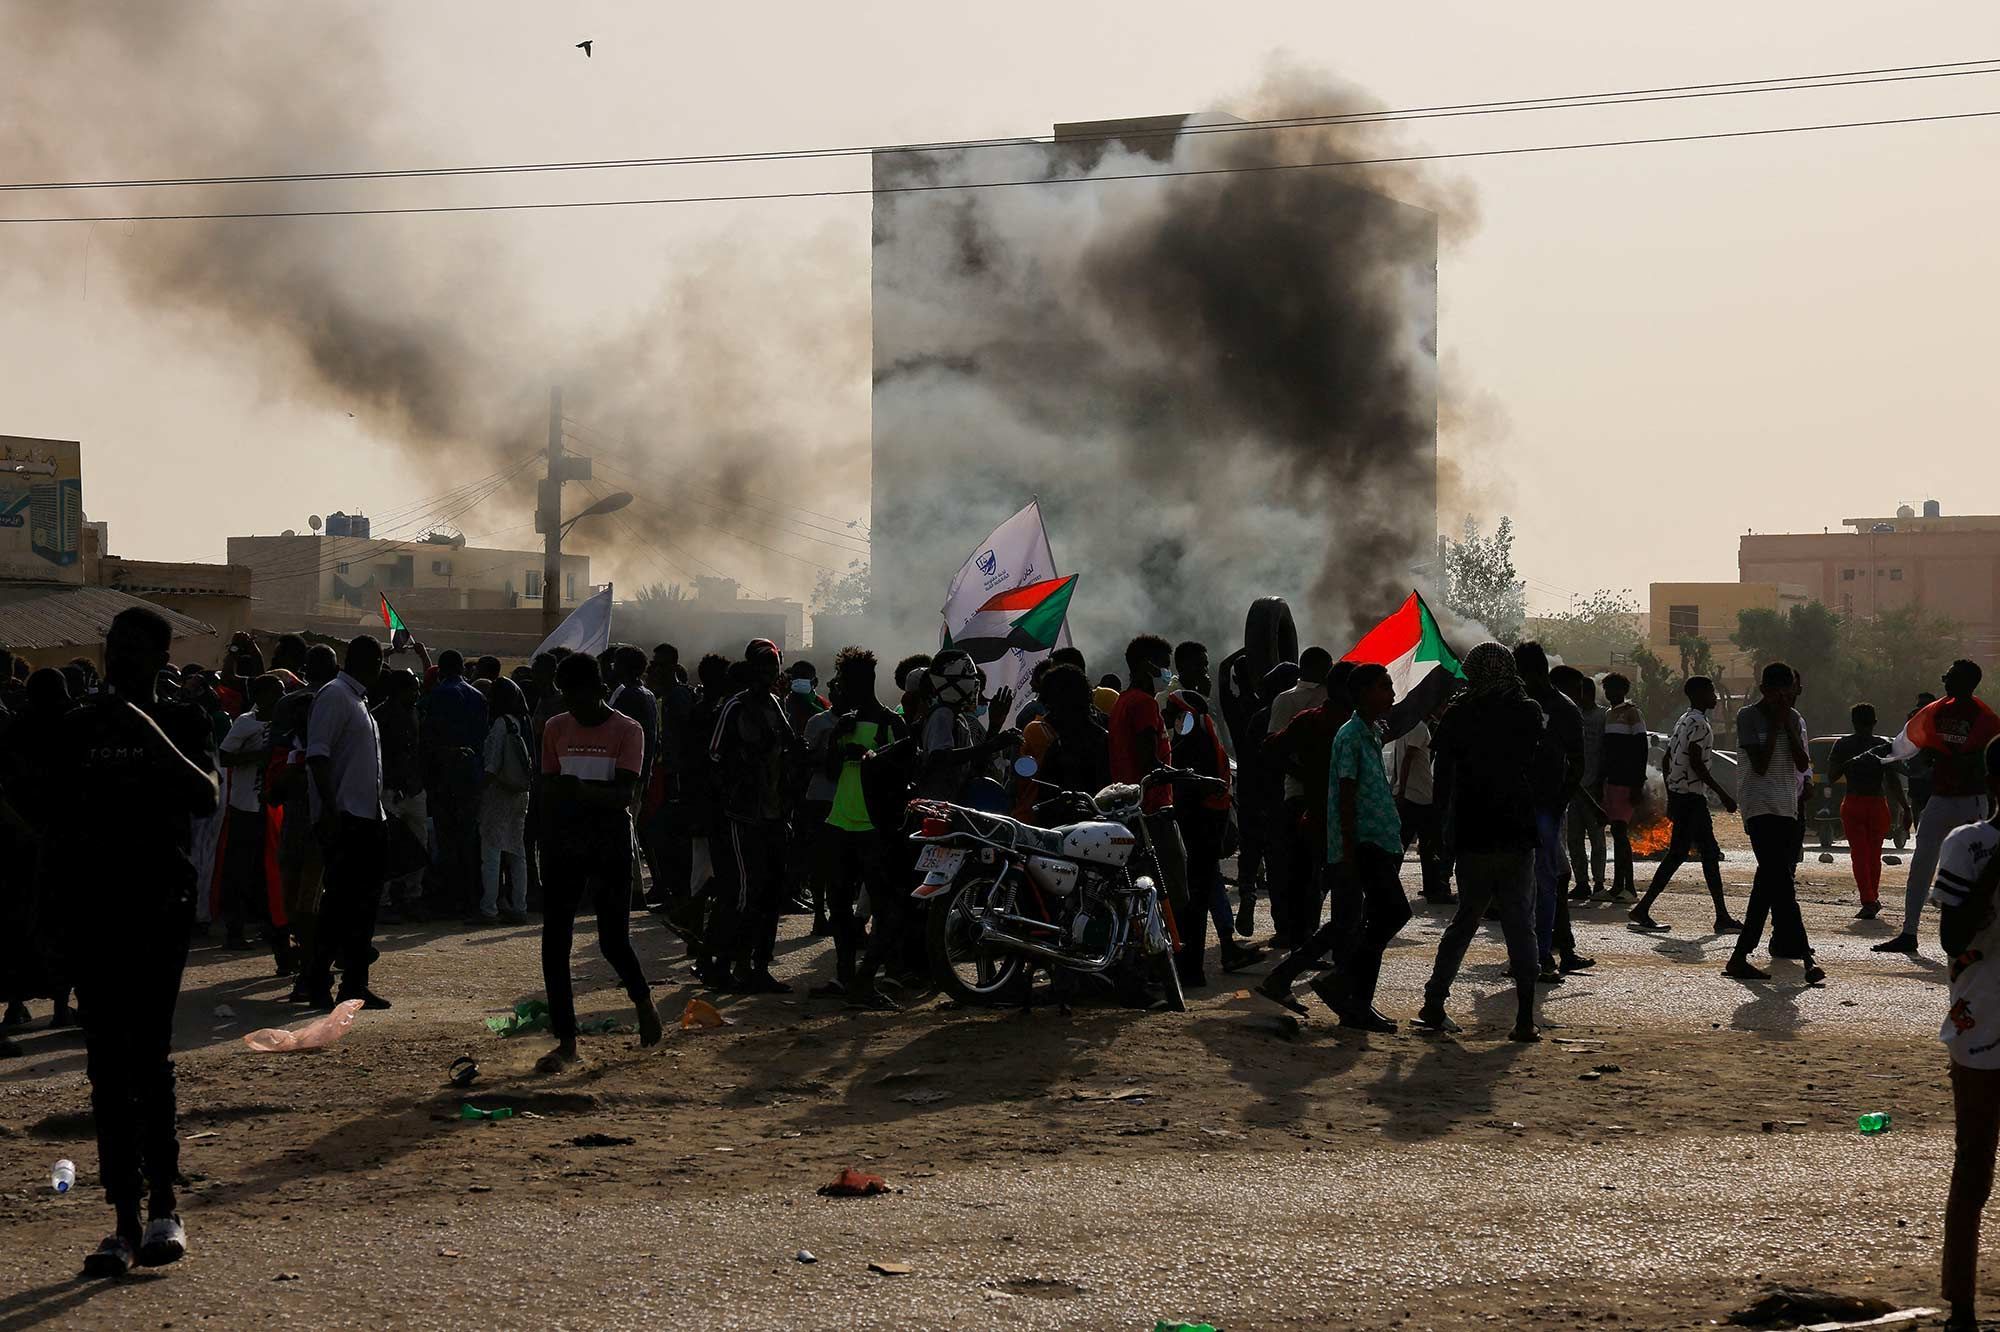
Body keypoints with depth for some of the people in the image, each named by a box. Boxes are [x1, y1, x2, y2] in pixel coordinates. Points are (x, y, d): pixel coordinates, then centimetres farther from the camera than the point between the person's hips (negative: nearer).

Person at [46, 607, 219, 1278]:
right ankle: (126, 1219, 6)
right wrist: (54, 901, 6)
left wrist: (152, 735, -22)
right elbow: (58, 819, 15)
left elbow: (209, 798, -13)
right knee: (106, 1064, 3)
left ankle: (163, 1206, -6)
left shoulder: (181, 724, 4)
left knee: (148, 1052, -13)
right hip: (91, 907, 3)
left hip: (160, 902, -3)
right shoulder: (79, 726, 12)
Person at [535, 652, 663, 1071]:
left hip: (610, 848, -3)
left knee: (613, 940, 1)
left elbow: (623, 793, -17)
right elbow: (548, 792, 11)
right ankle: (566, 1042, 2)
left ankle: (644, 1003, 33)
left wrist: (582, 790, -36)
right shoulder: (555, 729, 6)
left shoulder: (627, 731, -6)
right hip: (564, 847, 3)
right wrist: (546, 848, 6)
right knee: (554, 944, -4)